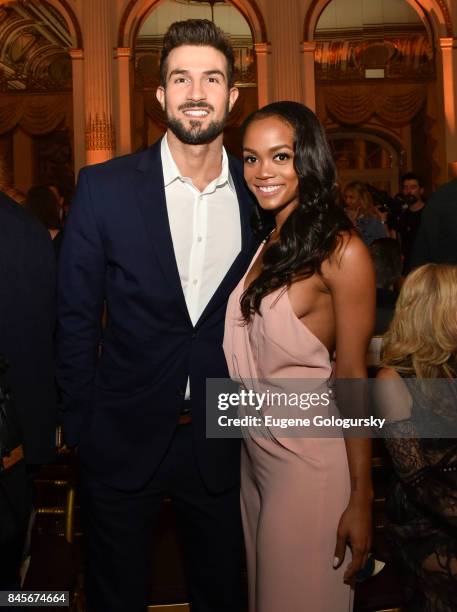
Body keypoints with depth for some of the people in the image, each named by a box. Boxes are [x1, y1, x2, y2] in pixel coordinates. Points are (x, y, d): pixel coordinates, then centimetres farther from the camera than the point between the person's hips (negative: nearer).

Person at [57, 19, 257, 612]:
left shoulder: (258, 194, -2)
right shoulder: (104, 187, -9)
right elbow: (76, 317, -5)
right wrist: (82, 425, -4)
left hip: (222, 441, 2)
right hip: (124, 438, -1)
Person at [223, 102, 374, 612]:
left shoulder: (341, 252, -15)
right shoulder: (258, 243, 4)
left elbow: (352, 376, -15)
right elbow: (245, 353, 8)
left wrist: (360, 499, -12)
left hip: (309, 455, -6)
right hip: (251, 449, 6)